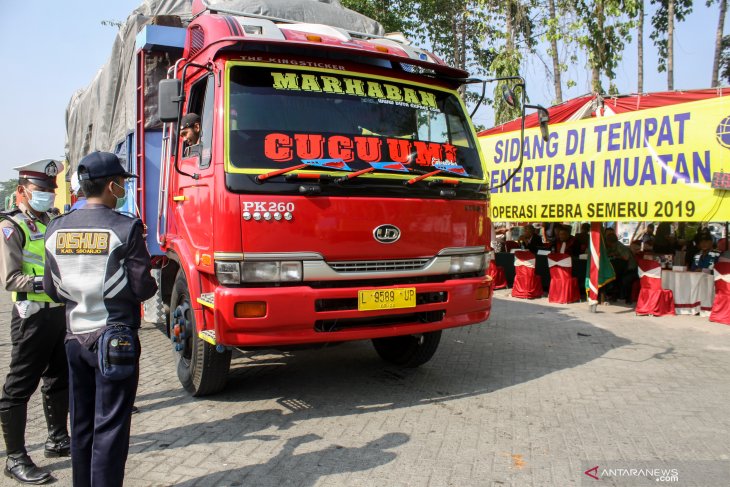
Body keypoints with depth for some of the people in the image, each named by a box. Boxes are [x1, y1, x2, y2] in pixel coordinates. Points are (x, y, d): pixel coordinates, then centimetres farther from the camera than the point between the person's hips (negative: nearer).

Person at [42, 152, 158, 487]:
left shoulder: (57, 229, 2)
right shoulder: (124, 228, -15)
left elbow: (52, 289, 6)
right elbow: (141, 288, -15)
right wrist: (153, 285, 7)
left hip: (75, 338, 6)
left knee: (81, 423, 18)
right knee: (110, 426, 2)